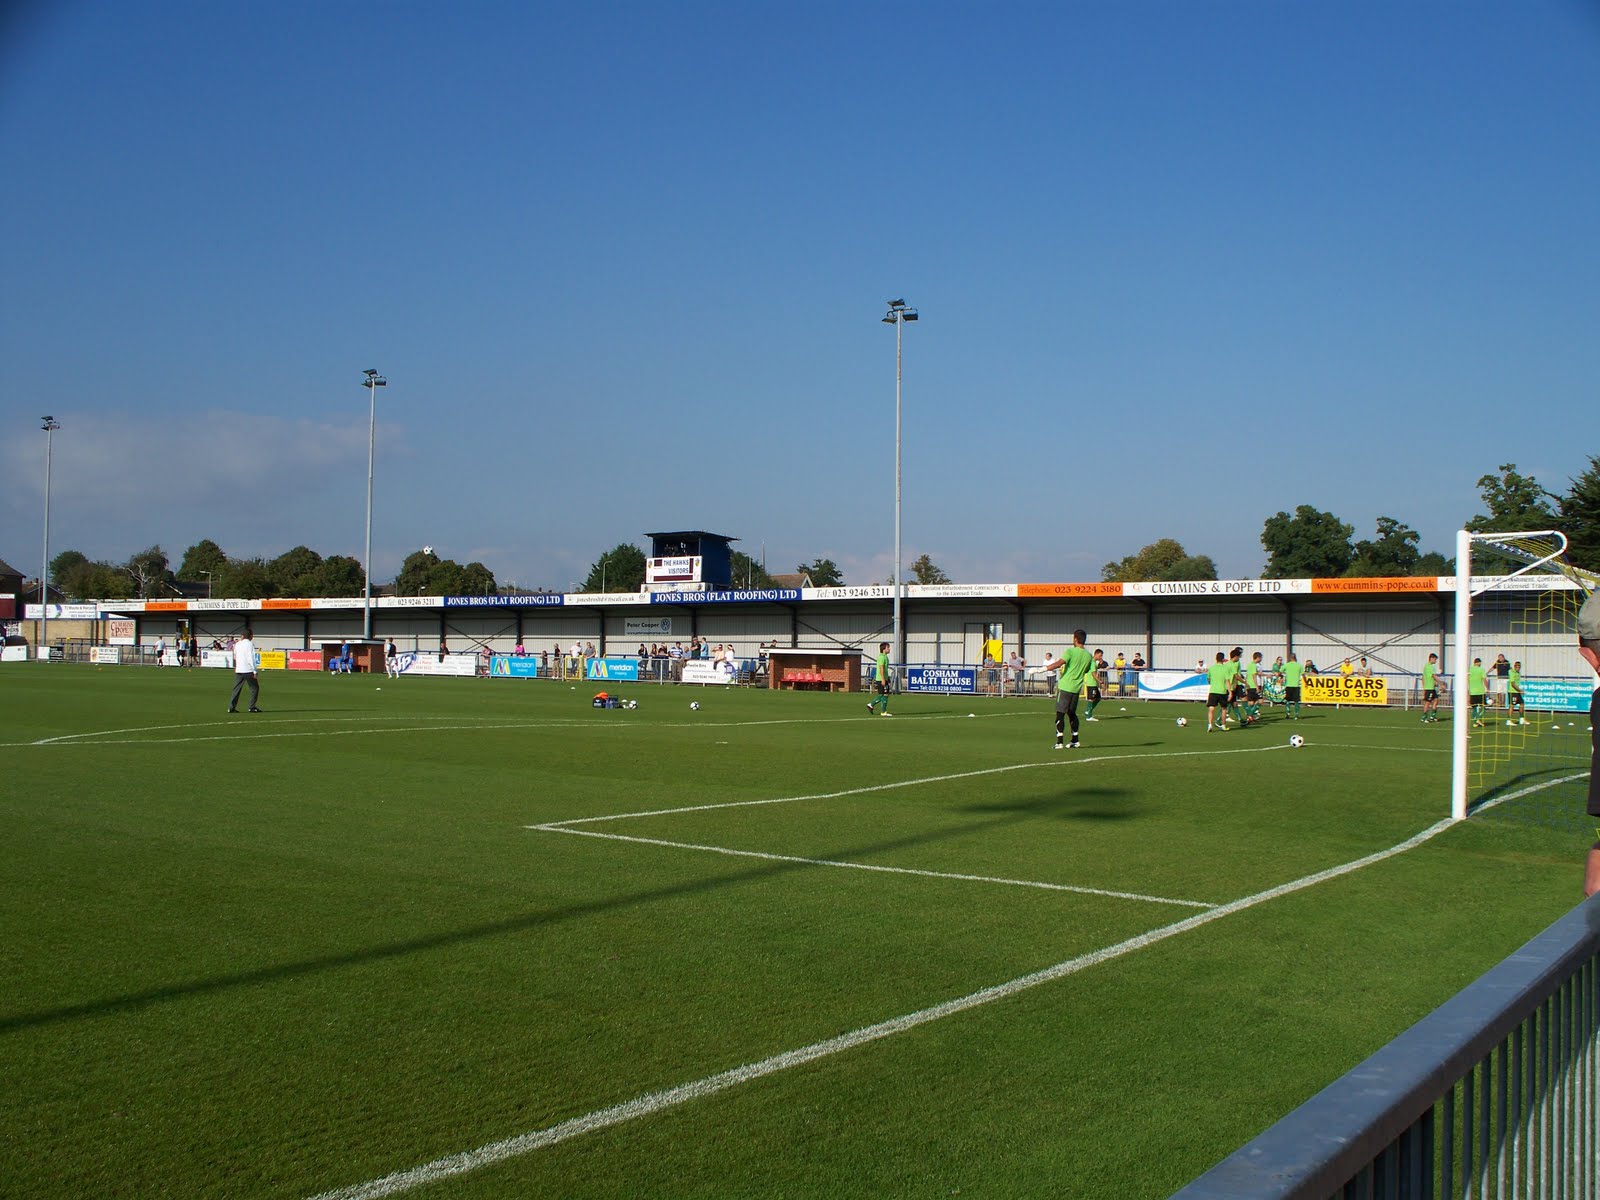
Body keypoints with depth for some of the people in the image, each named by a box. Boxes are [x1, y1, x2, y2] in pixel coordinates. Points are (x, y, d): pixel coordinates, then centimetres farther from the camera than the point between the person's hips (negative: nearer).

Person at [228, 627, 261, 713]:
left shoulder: (237, 644, 11)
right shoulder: (250, 644, -8)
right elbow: (251, 658, -14)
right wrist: (254, 671, -13)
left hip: (238, 670, 6)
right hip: (248, 670, -6)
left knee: (237, 689, 7)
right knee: (254, 688, 5)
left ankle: (231, 707, 0)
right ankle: (252, 707, 2)